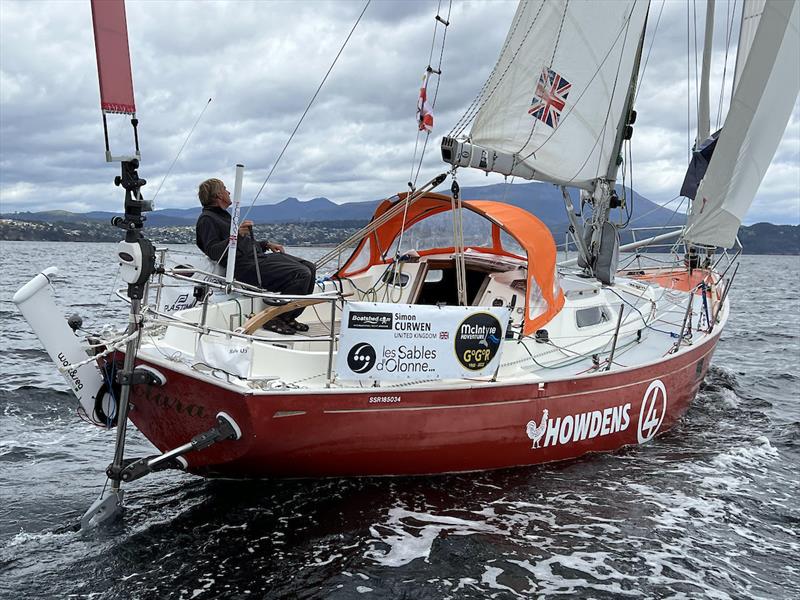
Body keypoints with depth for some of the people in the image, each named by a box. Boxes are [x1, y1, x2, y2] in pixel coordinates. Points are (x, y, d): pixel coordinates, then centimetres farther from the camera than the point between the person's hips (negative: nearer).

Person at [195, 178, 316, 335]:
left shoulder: (223, 215, 29)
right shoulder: (206, 219, -3)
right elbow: (213, 252, -17)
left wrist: (267, 245, 22)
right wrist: (236, 235, -29)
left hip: (260, 256, 10)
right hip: (245, 266, -10)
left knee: (309, 268, 1)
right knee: (301, 274, -23)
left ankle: (288, 317, 3)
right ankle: (274, 318, -14)